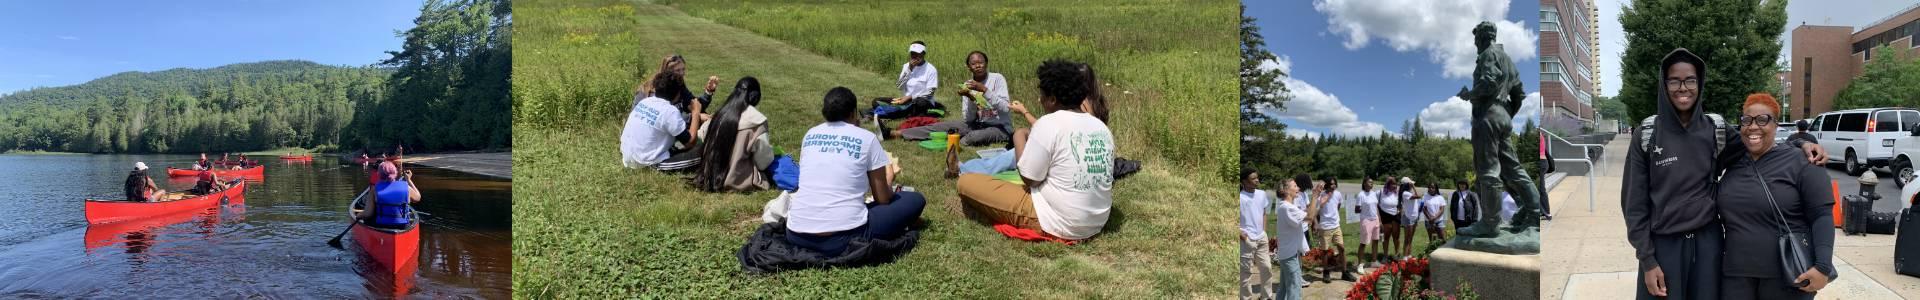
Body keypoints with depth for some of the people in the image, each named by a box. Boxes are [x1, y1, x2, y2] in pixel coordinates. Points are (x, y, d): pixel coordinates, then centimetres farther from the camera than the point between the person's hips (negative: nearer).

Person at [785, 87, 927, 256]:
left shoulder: (810, 134, 13)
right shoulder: (867, 138, 1)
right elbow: (883, 199, 8)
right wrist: (889, 177, 32)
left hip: (797, 235, 5)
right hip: (842, 238, -4)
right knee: (916, 200, 12)